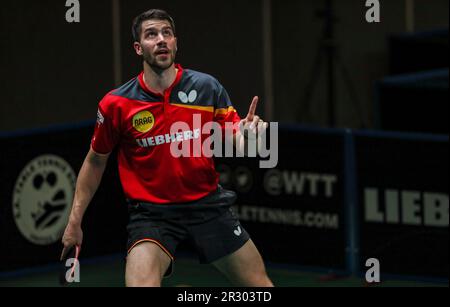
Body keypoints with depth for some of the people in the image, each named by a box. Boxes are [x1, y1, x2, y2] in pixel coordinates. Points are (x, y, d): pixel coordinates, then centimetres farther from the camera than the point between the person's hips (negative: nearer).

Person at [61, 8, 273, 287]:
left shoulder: (207, 87, -4)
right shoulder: (116, 104, -6)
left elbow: (234, 135, 4)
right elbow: (95, 161, 8)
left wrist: (245, 133, -20)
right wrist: (75, 220, 8)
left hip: (208, 203, 2)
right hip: (152, 212, -2)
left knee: (260, 286, 7)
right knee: (141, 284, -27)